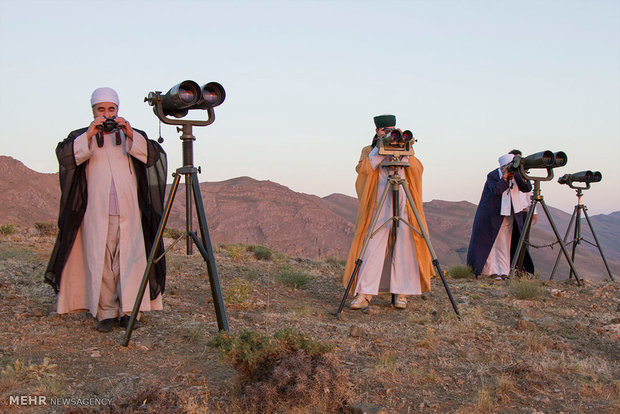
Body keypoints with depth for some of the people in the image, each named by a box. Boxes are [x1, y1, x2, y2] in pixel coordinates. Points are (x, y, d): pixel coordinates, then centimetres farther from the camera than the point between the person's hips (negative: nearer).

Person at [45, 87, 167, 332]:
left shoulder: (132, 137, 17)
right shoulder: (82, 136, 15)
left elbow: (153, 154, 0)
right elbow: (65, 155, -4)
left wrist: (131, 136, -14)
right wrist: (89, 135, -15)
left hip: (129, 212, 1)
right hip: (96, 213, -1)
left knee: (130, 259, -4)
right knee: (100, 262, -5)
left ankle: (128, 311, 2)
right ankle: (105, 314, 2)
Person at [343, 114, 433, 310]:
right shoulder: (369, 151, 12)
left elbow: (417, 170, 1)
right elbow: (364, 169, -8)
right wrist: (380, 148, -11)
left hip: (403, 207, 2)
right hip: (378, 208, -2)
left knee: (402, 248, -1)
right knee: (373, 248, -8)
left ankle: (400, 293, 7)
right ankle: (364, 294, -7)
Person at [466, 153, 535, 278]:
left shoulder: (516, 175, 1)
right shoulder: (492, 176, -12)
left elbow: (527, 189, -6)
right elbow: (496, 190, -28)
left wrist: (522, 177, -20)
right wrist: (505, 177, -29)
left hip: (510, 215, 4)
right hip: (492, 215, -4)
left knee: (505, 243, 4)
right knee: (488, 242, 1)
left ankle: (504, 271, 9)